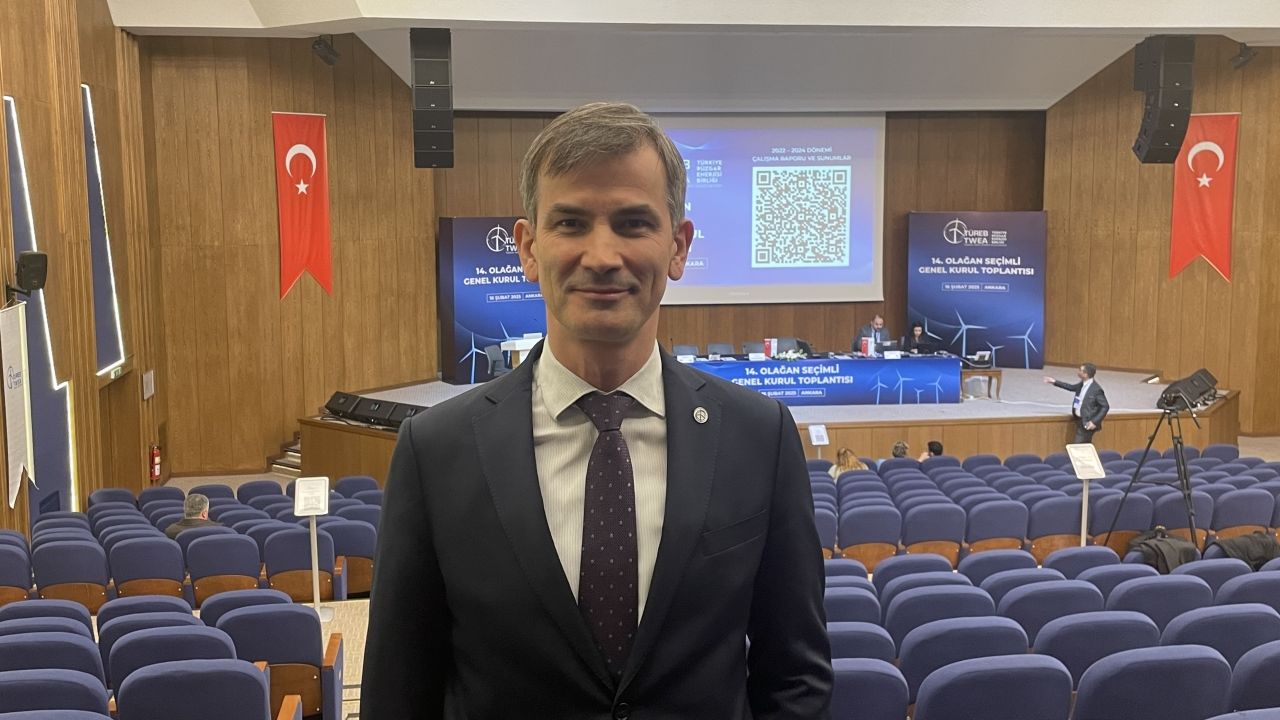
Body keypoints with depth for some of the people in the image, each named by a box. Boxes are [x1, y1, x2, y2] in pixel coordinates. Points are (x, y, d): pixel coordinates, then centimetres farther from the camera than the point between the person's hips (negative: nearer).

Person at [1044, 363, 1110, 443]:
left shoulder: (1096, 389, -20)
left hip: (1087, 424, -8)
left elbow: (1105, 406, -16)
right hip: (1080, 421, 8)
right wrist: (1055, 382, 24)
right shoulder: (1082, 384, 4)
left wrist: (1095, 422, -21)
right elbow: (1072, 387, 24)